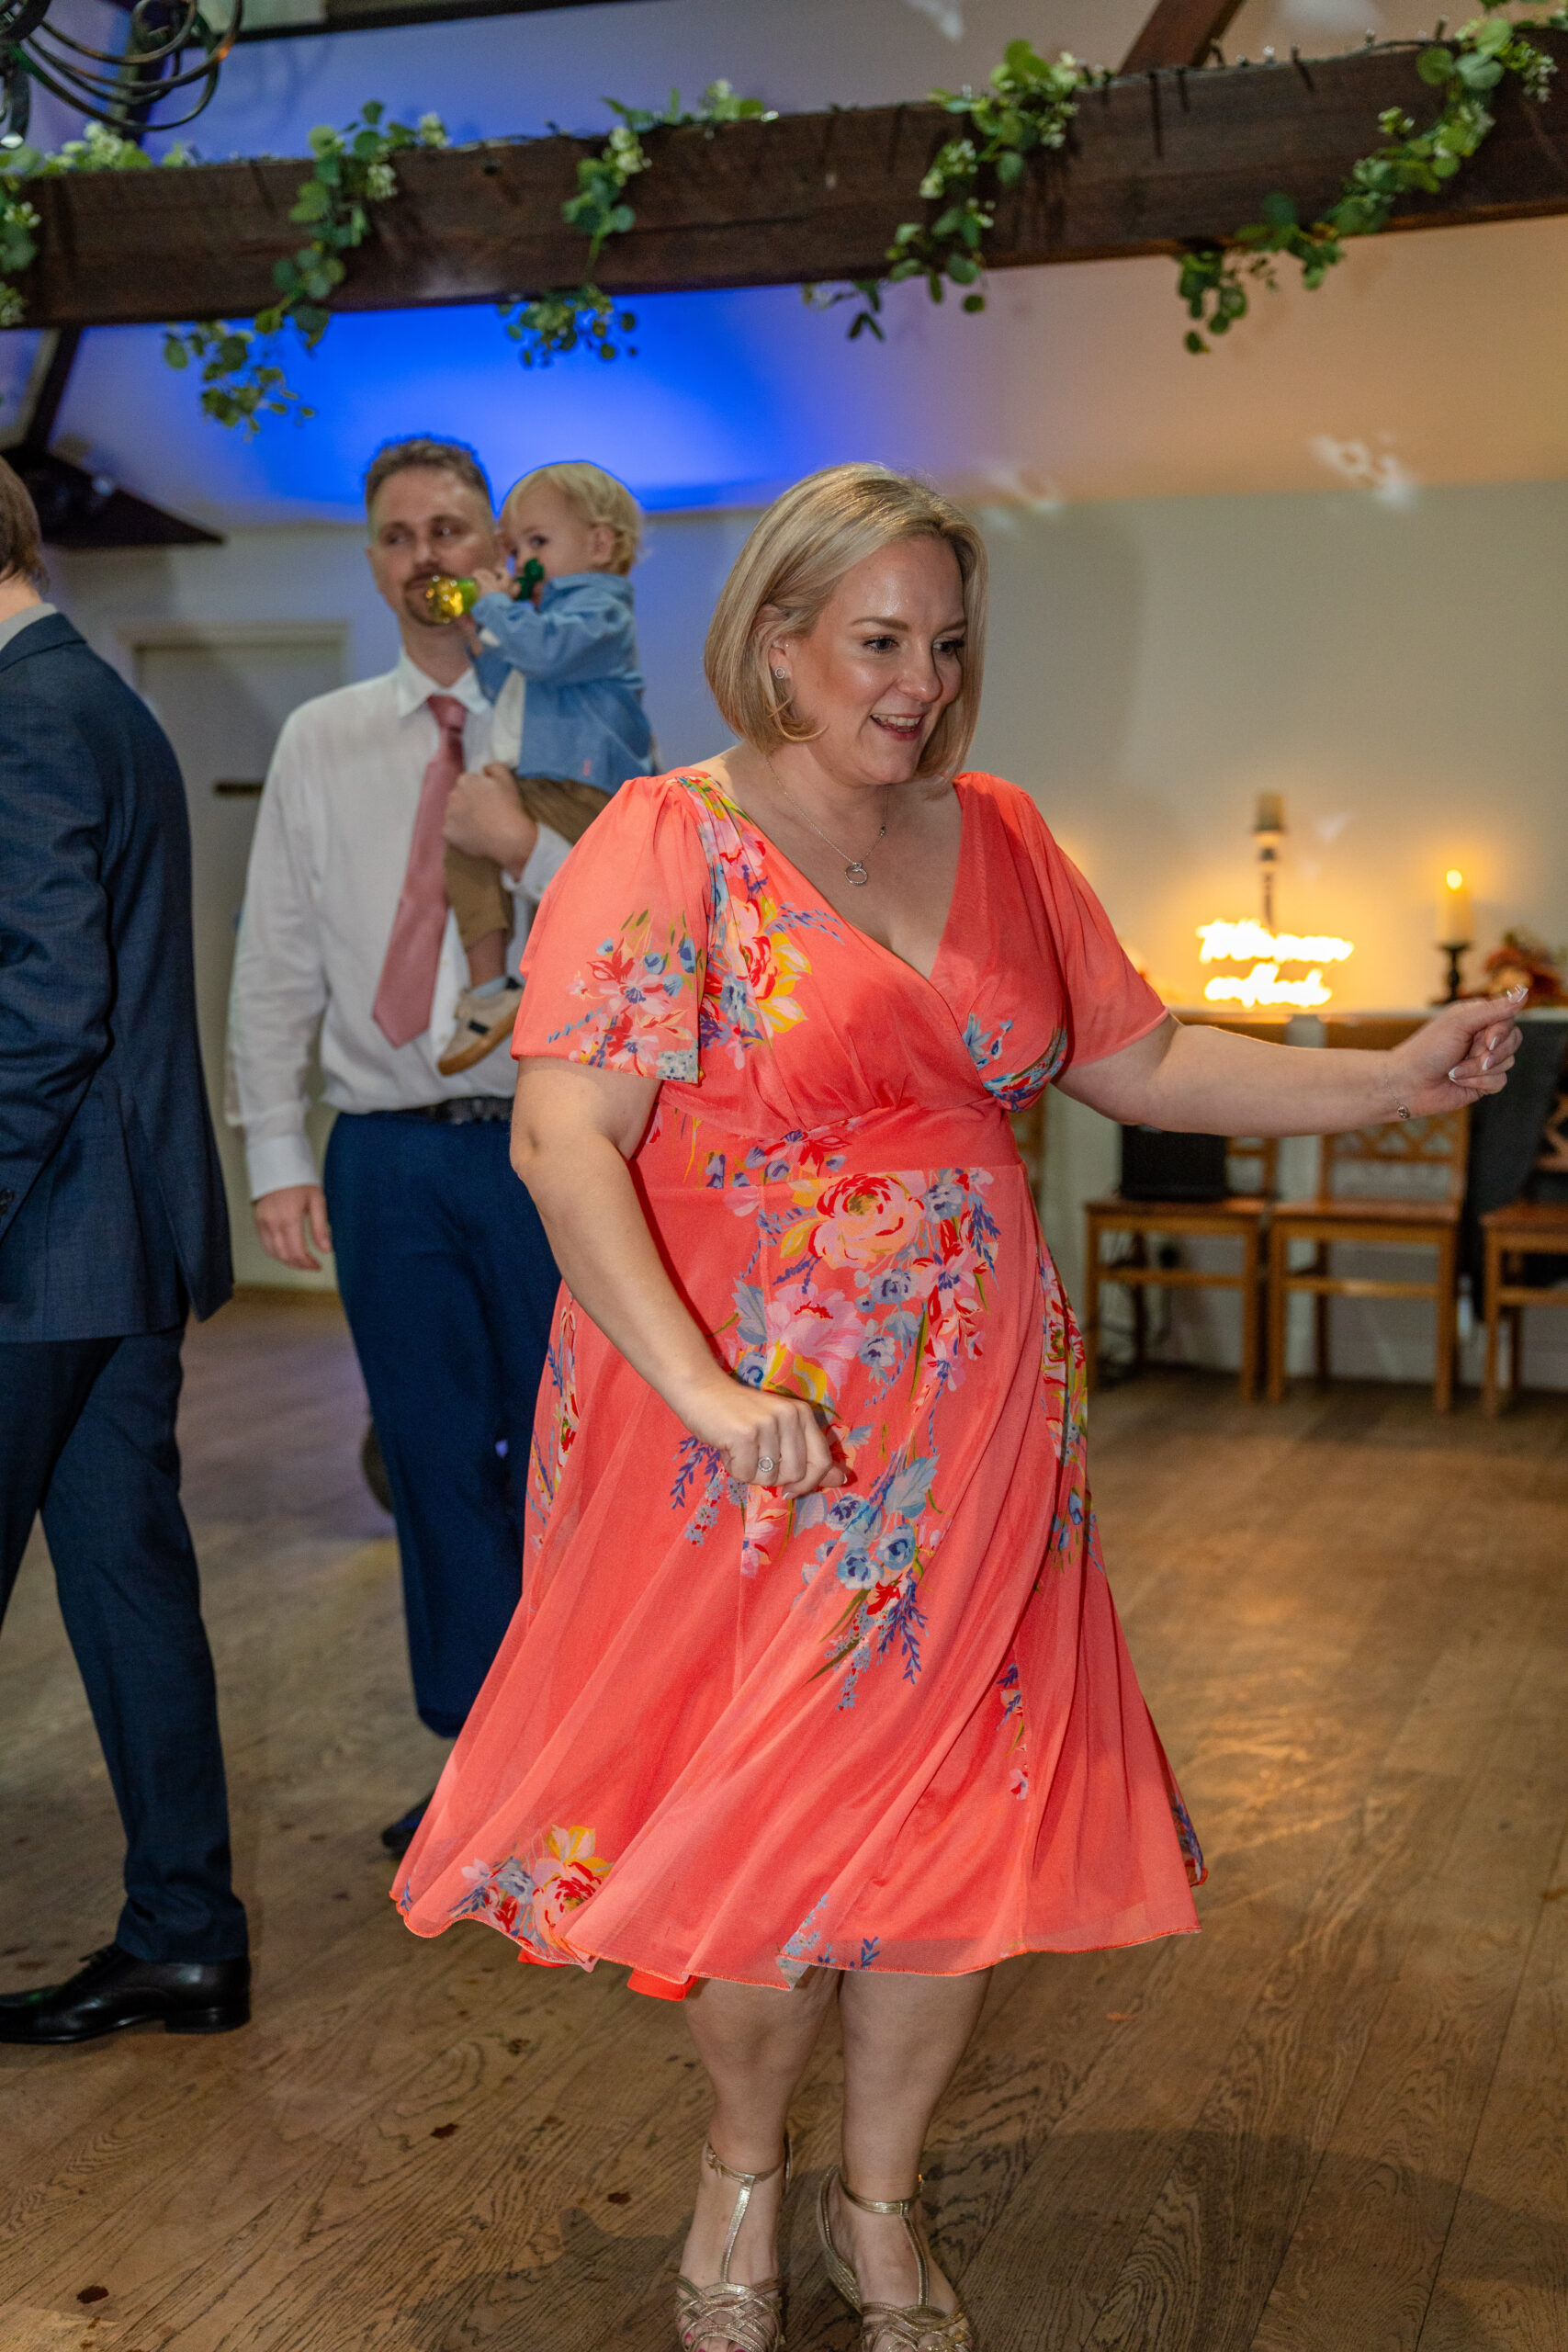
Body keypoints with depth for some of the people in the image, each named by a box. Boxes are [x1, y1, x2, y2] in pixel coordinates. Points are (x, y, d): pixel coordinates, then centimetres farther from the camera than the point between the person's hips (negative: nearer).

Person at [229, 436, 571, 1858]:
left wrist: (527, 849, -17)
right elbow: (273, 970, 9)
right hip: (387, 1155, 3)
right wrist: (278, 1156, 3)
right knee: (436, 1460, 8)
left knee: (558, 1458, 2)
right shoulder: (320, 743, 10)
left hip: (544, 1140, -2)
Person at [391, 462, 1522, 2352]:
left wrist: (1394, 1079, 0)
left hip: (975, 1420, 5)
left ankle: (879, 2199, 34)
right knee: (772, 1828, 3)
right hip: (747, 1444, -4)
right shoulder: (670, 843, -8)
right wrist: (706, 1389, -29)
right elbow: (562, 1143, -17)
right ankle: (742, 2172, 35)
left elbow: (1142, 1063, 12)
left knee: (963, 1824, 9)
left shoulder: (997, 840, 9)